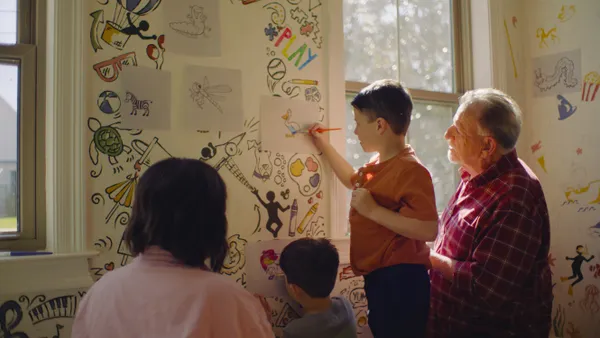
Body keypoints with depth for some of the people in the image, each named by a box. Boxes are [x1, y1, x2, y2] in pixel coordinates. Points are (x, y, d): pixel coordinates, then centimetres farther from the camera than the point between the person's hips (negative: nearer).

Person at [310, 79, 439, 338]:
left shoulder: (410, 170, -21)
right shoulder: (379, 163, 10)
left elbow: (428, 229, -30)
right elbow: (354, 181, 32)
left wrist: (372, 210, -27)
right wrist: (324, 146, 26)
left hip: (400, 280, -10)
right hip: (378, 277, 10)